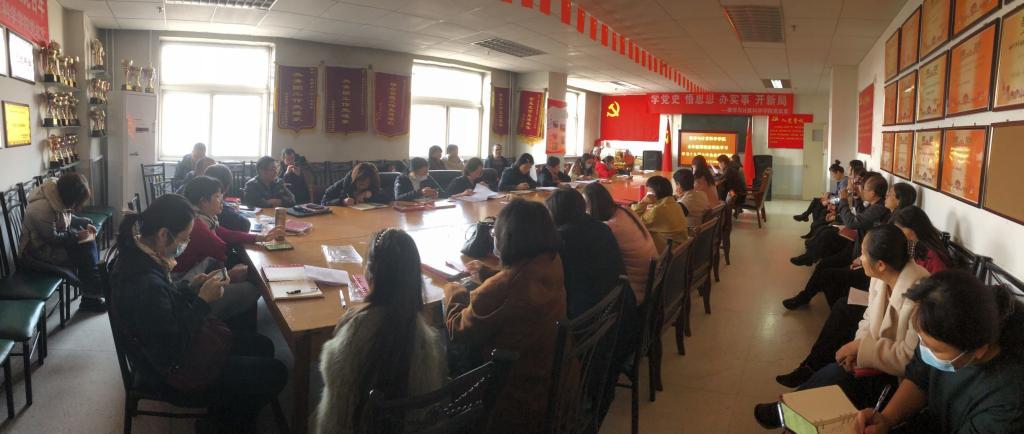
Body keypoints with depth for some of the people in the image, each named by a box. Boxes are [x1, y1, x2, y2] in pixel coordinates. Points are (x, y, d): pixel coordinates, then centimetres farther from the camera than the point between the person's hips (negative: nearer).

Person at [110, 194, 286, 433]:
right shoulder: (146, 284, -37)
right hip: (170, 371, -10)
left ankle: (223, 412, 32)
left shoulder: (136, 254, -7)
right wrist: (202, 301, -24)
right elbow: (172, 352, -30)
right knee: (275, 373, -4)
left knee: (262, 346, 17)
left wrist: (190, 288, -5)